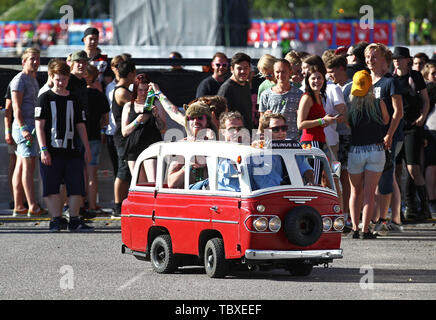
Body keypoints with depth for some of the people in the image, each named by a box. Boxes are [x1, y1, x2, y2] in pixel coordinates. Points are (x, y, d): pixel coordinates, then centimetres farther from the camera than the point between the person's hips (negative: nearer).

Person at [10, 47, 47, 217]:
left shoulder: (34, 80, 21)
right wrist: (23, 129, -23)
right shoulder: (20, 79, -8)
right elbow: (16, 107, -15)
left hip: (31, 127, 9)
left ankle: (18, 206, 8)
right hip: (23, 126, -9)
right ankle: (33, 206, -17)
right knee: (29, 165, -13)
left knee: (20, 166, 8)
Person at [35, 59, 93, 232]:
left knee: (76, 186, 0)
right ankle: (55, 220, 5)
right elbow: (39, 125, -4)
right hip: (52, 151, -3)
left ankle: (74, 220, 6)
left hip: (72, 151, 3)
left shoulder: (74, 100, 13)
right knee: (52, 187, -1)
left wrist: (87, 148, 11)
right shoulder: (45, 98, 1)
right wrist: (44, 149, -11)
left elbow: (80, 125, 17)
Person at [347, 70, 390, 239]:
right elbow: (386, 120, 12)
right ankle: (365, 229, -5)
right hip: (376, 150, -1)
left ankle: (355, 228, 8)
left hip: (355, 151, 1)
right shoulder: (379, 104, -5)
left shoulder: (350, 106, -6)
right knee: (369, 193, 2)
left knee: (356, 192, 14)